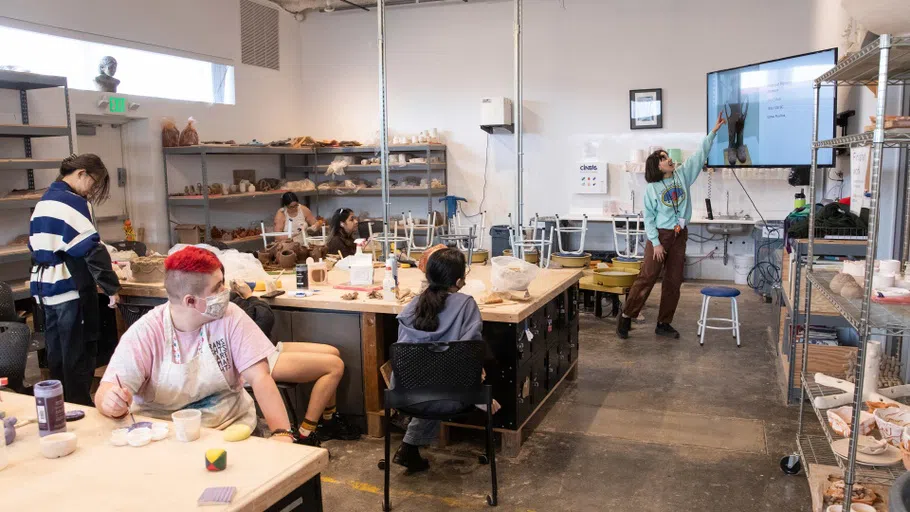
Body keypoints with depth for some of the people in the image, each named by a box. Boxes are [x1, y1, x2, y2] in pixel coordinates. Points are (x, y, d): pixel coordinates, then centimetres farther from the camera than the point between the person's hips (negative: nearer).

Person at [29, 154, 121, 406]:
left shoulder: (44, 201, 14)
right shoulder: (73, 202, -14)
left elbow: (38, 246, 21)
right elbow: (92, 249, -18)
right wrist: (111, 286, -14)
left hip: (45, 287, 9)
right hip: (70, 289, -9)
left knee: (57, 353, 15)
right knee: (79, 354, 0)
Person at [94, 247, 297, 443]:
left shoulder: (230, 317, -7)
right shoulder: (145, 332, -10)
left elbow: (259, 377, -11)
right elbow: (106, 392, -12)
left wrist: (282, 432, -24)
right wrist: (112, 403, -36)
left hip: (231, 427, -1)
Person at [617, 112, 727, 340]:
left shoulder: (682, 175, 5)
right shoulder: (651, 188, -7)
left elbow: (700, 155, 4)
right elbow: (648, 218, -7)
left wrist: (713, 131, -3)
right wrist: (655, 242, -14)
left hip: (680, 236, 5)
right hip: (660, 236, -5)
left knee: (673, 282, 7)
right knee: (647, 278, -5)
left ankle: (663, 324, 15)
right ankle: (626, 316, 6)